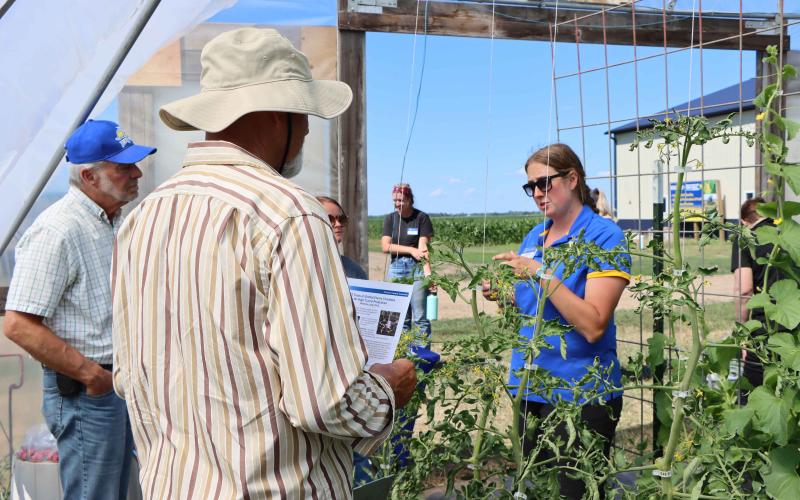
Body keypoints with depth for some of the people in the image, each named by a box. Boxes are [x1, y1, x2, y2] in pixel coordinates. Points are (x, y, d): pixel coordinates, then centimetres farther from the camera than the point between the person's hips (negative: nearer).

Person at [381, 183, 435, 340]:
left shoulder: (421, 218, -2)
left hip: (416, 268, -4)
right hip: (396, 268, 4)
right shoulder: (390, 218, 9)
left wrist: (428, 273, -22)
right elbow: (385, 246, 0)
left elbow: (423, 247, -10)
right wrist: (411, 250, -12)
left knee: (420, 317, -6)